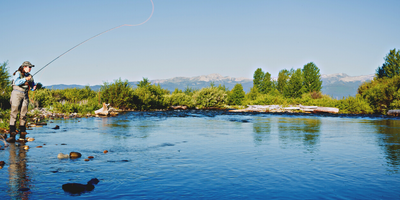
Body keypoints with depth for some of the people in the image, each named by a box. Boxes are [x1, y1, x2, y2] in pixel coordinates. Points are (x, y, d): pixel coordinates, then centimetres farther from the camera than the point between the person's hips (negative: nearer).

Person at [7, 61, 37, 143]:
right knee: (14, 113, -10)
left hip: (25, 96, 5)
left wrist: (34, 87, -5)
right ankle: (12, 135, -13)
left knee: (23, 115, 1)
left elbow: (32, 87, 16)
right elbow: (16, 82, -17)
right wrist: (25, 79, -18)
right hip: (17, 94, -5)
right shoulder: (18, 73, 0)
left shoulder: (29, 76, 16)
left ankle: (22, 135, 2)